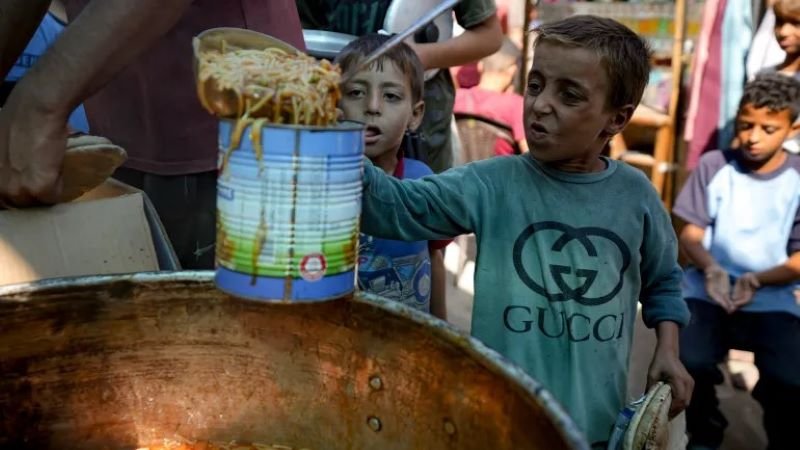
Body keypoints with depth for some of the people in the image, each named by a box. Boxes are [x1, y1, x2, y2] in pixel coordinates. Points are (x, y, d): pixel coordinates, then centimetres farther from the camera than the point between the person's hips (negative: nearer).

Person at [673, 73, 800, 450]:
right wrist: (710, 268, -19)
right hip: (708, 290, 0)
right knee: (691, 361, -26)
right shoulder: (714, 166, 1)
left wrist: (756, 280, -20)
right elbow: (690, 233, 2)